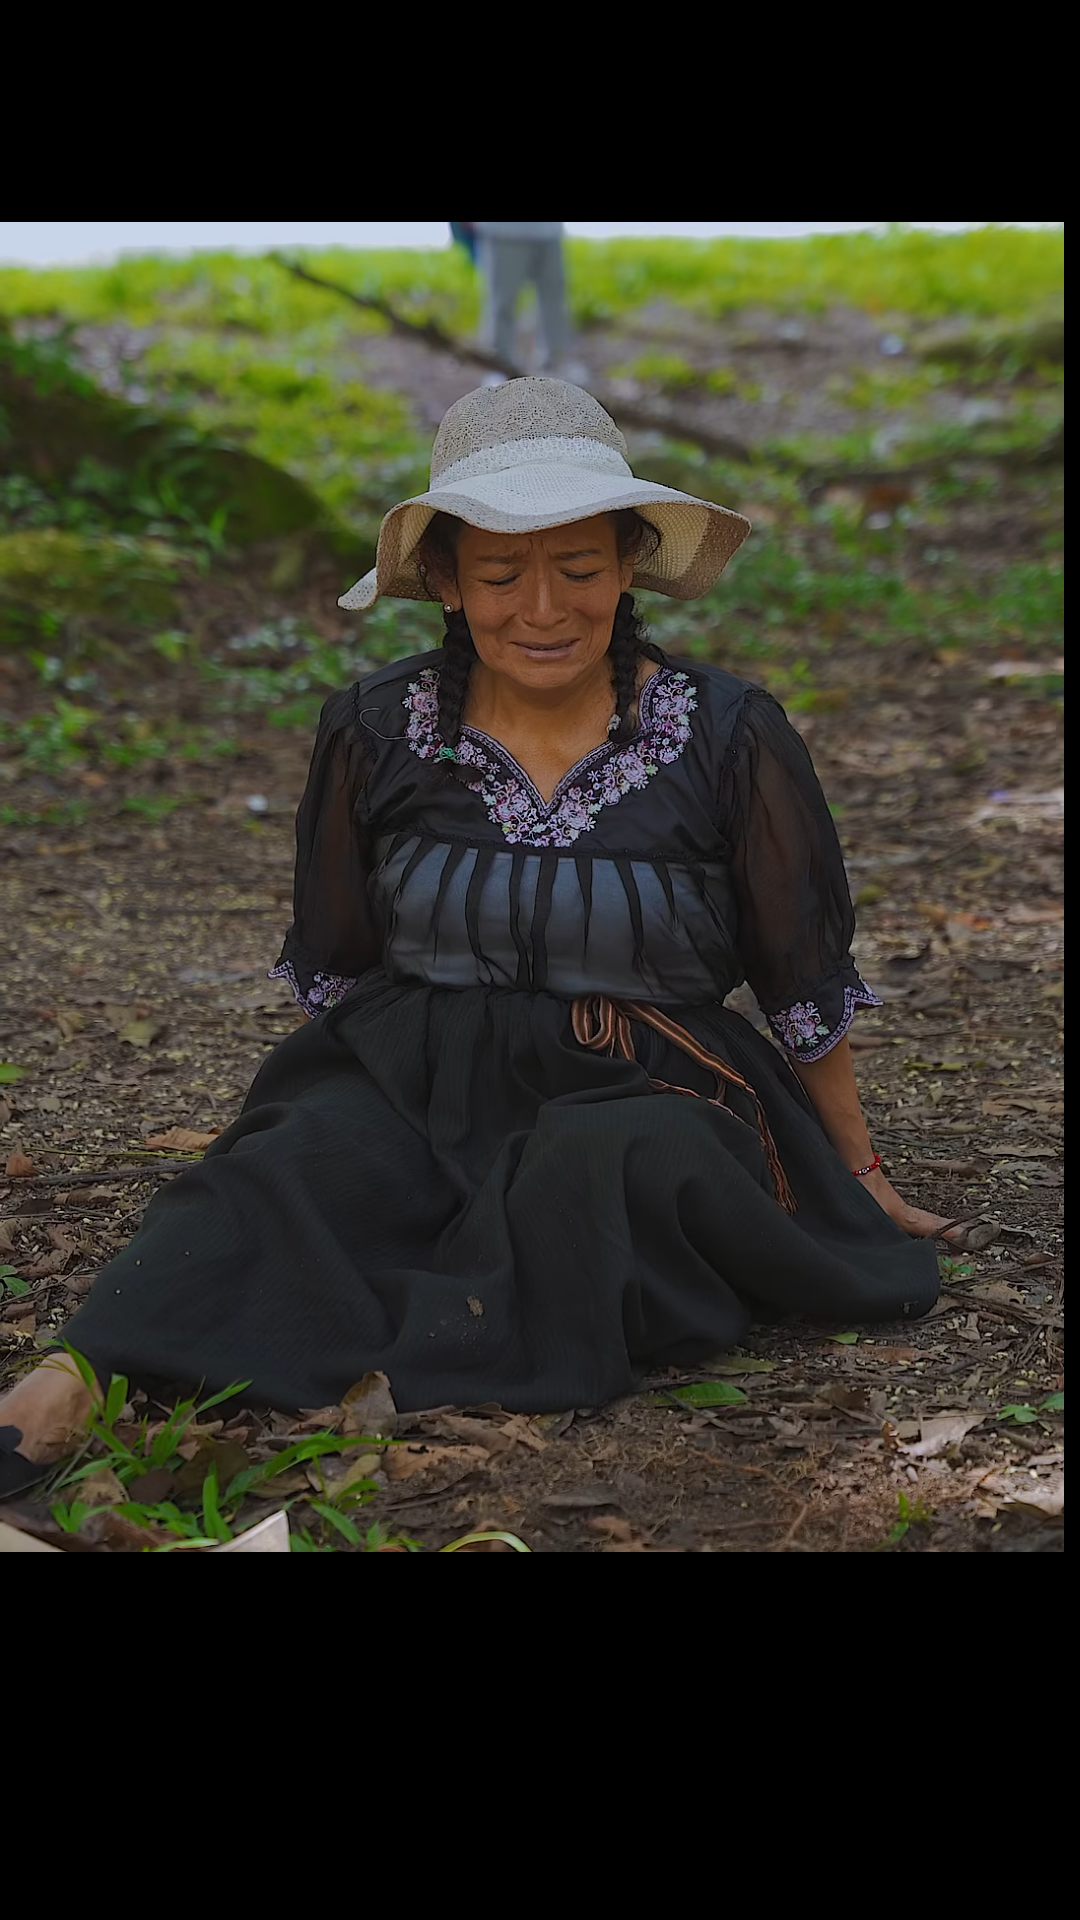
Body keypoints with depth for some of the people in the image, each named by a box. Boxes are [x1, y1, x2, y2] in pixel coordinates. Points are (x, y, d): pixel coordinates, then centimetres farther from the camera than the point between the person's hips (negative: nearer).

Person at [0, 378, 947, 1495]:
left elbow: (808, 985, 7)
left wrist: (861, 1179, 15)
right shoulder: (375, 731, 3)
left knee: (604, 1168, -37)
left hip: (642, 1097, -1)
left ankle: (376, 1383, -46)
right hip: (407, 1085, 1)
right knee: (286, 1179, -31)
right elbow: (333, 972, 16)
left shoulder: (727, 737, -3)